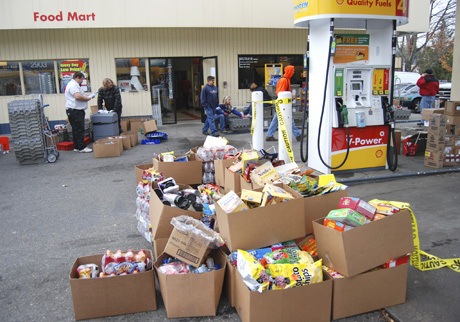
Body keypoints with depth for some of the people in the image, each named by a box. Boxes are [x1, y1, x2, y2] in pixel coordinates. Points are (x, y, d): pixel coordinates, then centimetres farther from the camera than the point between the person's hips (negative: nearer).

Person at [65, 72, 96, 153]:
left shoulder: (74, 85, 22)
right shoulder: (73, 85, -14)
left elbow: (79, 96, 27)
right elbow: (78, 96, -27)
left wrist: (88, 96, 13)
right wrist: (88, 98, -13)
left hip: (77, 111, 11)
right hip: (74, 111, -11)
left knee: (77, 130, 13)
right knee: (79, 130, -9)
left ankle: (77, 147, 18)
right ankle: (82, 147, -6)